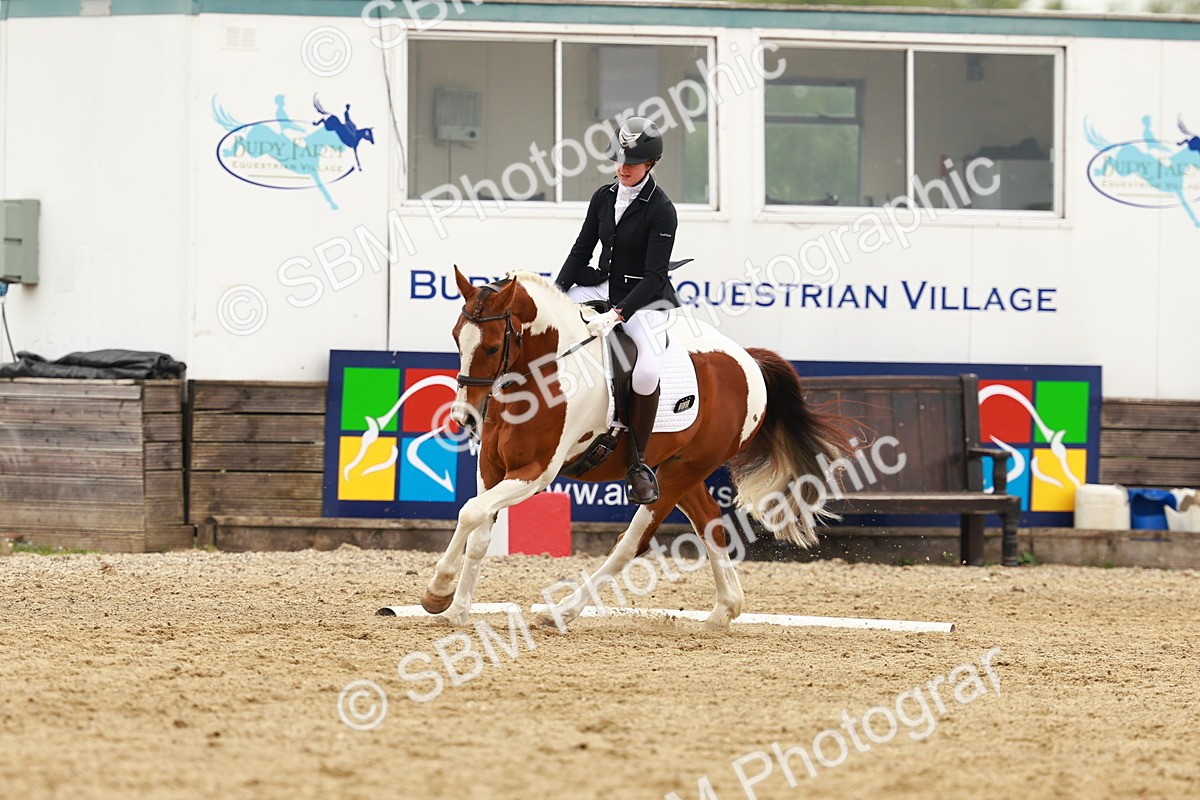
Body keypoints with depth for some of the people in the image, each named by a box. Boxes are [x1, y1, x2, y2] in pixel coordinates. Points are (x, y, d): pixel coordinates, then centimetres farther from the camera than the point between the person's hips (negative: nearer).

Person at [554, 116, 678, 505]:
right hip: (602, 287, 7)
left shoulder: (661, 210, -14)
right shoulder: (604, 197, 4)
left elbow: (654, 276, -19)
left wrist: (617, 315, -28)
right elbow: (581, 250, 10)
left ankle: (637, 463, -15)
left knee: (648, 371, -31)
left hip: (644, 298, -7)